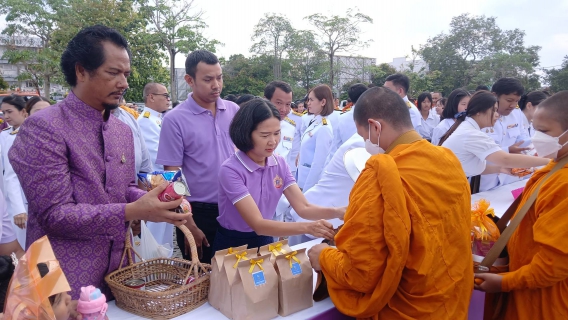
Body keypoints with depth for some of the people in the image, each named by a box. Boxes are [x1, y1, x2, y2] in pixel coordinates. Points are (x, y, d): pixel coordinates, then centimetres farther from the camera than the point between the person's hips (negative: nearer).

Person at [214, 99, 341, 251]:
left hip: (265, 241, 4)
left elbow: (303, 207, -10)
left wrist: (338, 212, -28)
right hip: (232, 245, -3)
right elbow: (257, 224, -27)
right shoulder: (230, 170, -22)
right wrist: (308, 228, -38)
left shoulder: (280, 164, -3)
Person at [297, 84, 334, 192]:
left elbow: (318, 164, -21)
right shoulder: (314, 122, 6)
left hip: (312, 182, -8)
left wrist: (305, 190, -17)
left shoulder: (324, 128, -19)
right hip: (304, 178, 8)